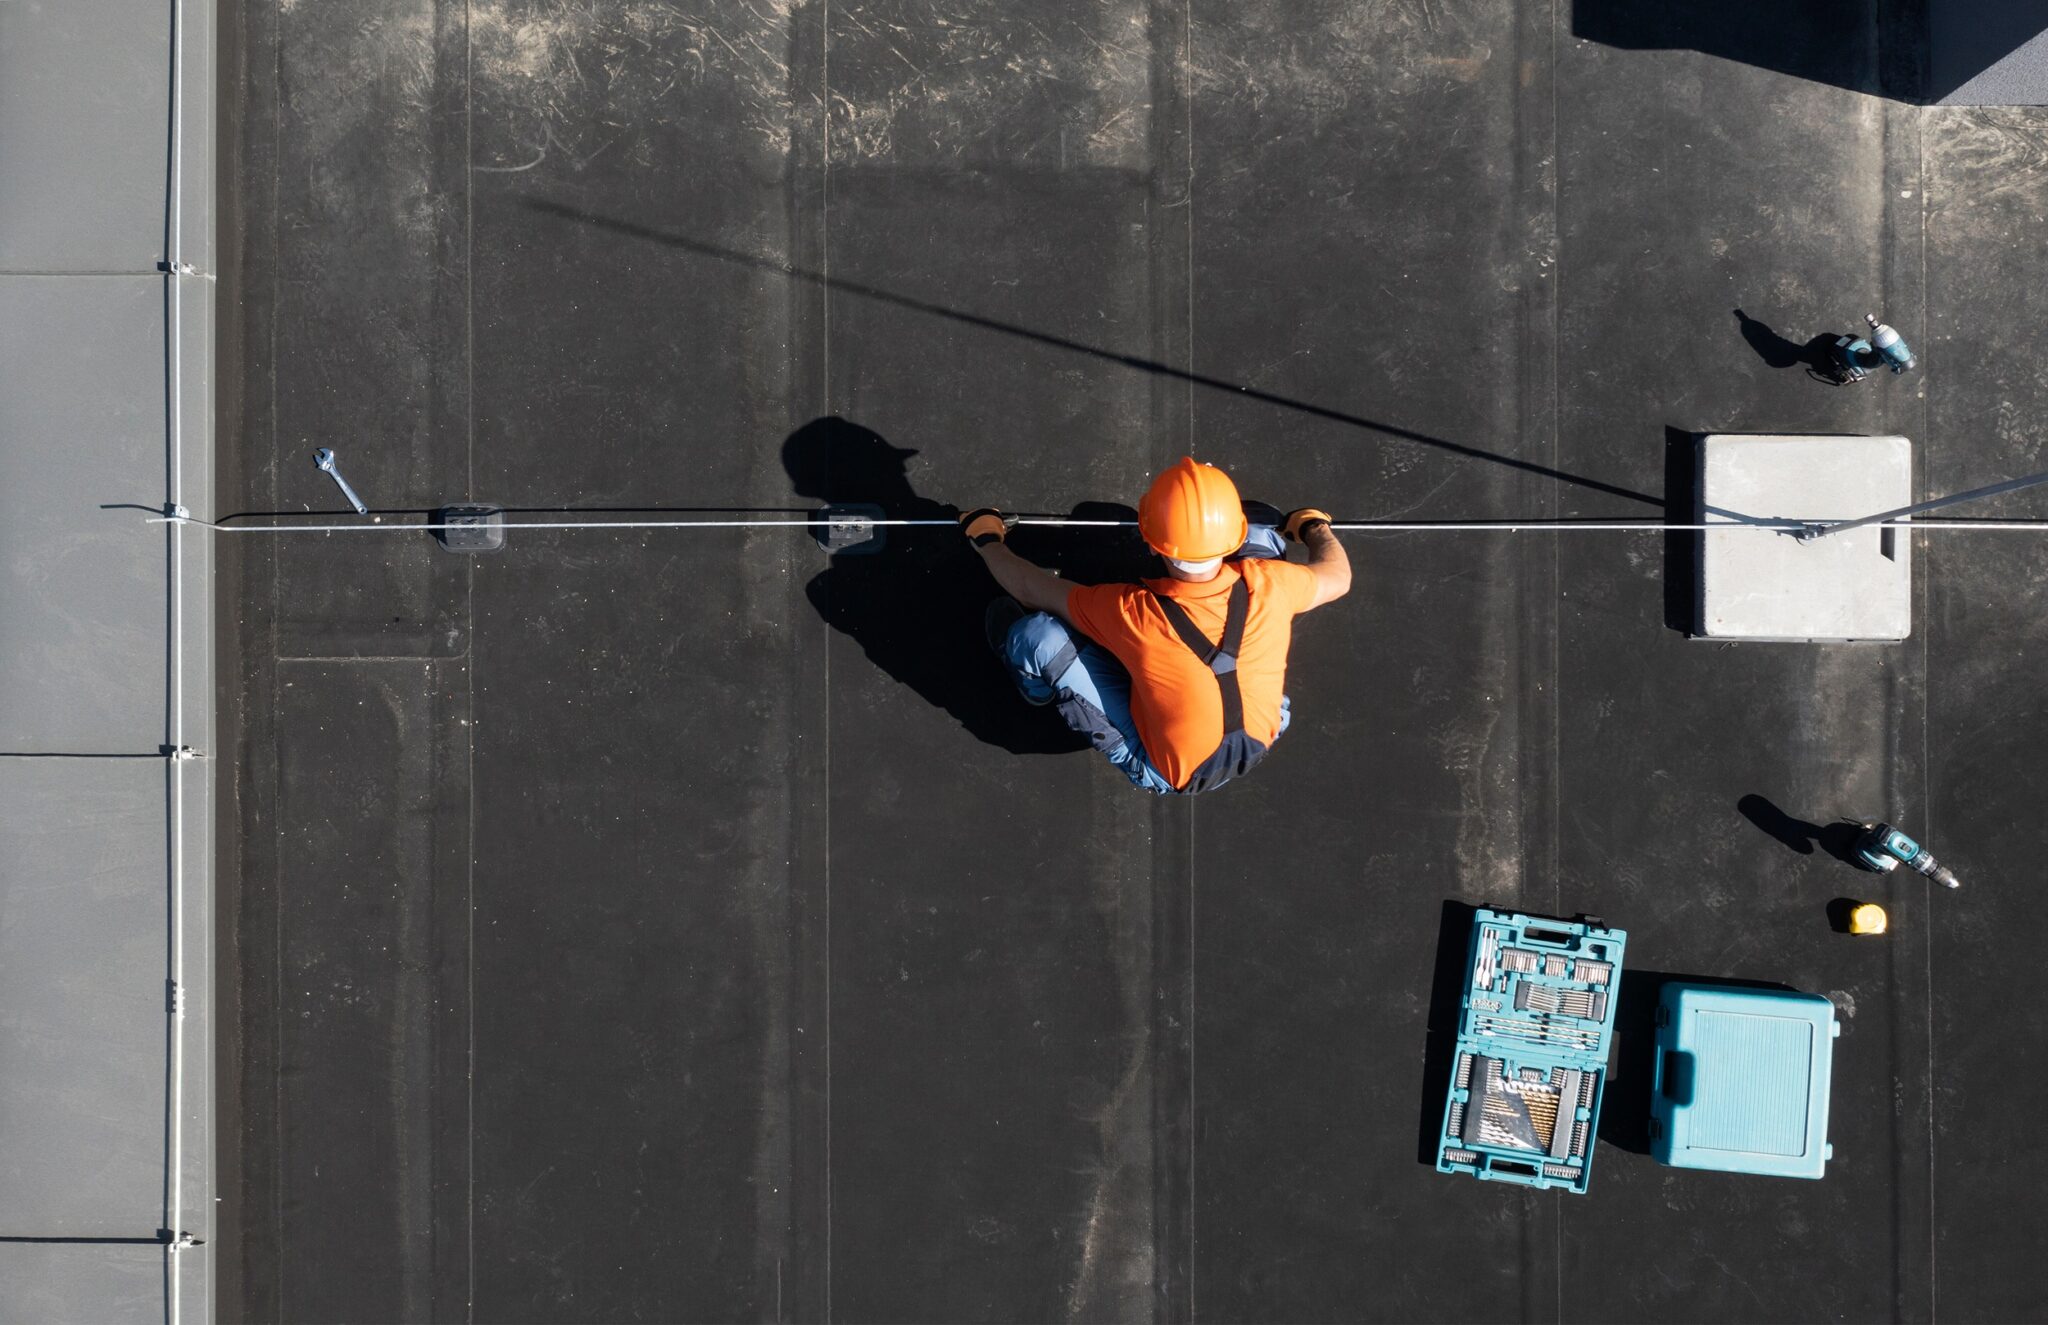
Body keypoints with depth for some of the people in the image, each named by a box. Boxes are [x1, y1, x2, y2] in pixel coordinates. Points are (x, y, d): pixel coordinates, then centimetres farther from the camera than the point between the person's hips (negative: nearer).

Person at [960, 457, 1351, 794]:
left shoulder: (1132, 612, -34)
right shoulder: (1268, 585, -27)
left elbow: (1032, 590, -15)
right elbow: (1337, 576, -2)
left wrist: (987, 539, 7)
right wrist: (1315, 526, 22)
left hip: (1167, 773, -3)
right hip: (1260, 742, 3)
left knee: (1038, 635, -12)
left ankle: (1043, 693, 26)